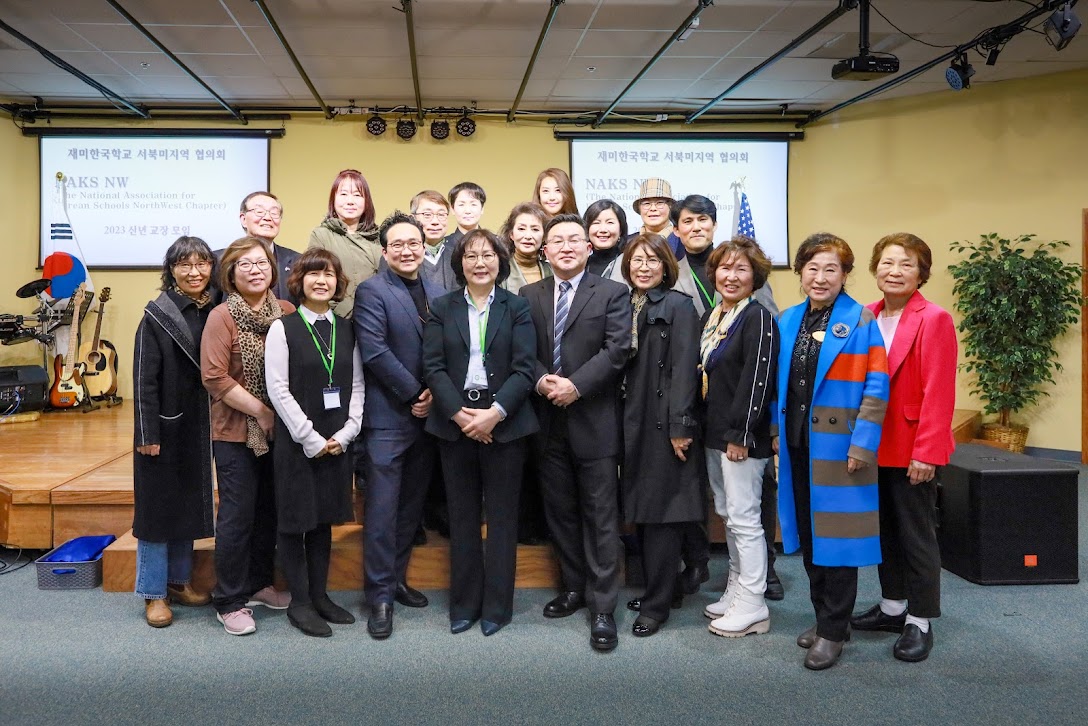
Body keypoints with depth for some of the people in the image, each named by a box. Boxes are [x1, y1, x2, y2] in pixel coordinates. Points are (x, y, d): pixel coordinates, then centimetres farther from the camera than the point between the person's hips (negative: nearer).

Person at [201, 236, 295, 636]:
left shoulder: (287, 313, 3)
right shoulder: (222, 317, -9)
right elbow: (214, 378, -15)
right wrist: (261, 411, -15)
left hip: (278, 429, 5)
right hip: (236, 432, -5)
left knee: (269, 511, 14)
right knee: (237, 516, 2)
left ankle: (258, 584, 32)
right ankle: (229, 601, 15)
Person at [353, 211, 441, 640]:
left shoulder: (438, 294, 12)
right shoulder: (372, 291, -6)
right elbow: (374, 351, -16)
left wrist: (435, 393, -7)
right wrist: (413, 393, -14)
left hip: (428, 414, 6)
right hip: (388, 416, -6)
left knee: (412, 506, 13)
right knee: (382, 509, -1)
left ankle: (396, 578, 27)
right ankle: (380, 596, 8)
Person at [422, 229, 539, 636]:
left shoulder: (517, 308, 3)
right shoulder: (442, 308, 7)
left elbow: (524, 369, -5)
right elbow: (433, 366, -1)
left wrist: (495, 413, -17)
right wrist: (459, 414, -13)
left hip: (504, 422, -1)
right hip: (455, 423, 1)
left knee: (502, 516, 5)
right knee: (462, 516, 9)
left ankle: (497, 606, 16)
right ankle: (464, 604, 20)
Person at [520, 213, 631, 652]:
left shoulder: (612, 294, -1)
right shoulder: (529, 296, 10)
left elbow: (616, 350, -11)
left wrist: (576, 386, -18)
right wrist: (541, 381, -14)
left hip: (594, 420, -4)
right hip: (548, 420, 4)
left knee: (600, 516, 1)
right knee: (560, 512, 13)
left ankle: (602, 607, 7)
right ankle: (574, 588, 29)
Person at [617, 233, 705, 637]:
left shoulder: (679, 306, -5)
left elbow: (684, 368, -12)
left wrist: (680, 427, -17)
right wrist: (620, 420, 4)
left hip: (664, 423, -6)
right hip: (632, 422, 6)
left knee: (661, 513, -1)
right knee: (641, 510, 11)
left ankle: (656, 605, 8)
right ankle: (659, 588, 26)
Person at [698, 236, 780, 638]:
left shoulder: (757, 318, -13)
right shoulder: (713, 317, 12)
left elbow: (757, 379, -18)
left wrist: (740, 435, -20)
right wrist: (704, 427, 13)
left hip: (742, 435, -9)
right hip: (715, 433, 9)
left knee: (743, 518, -2)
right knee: (727, 514, 16)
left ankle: (752, 607, 8)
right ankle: (736, 591, 29)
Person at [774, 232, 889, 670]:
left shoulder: (861, 320, -7)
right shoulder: (788, 321, 9)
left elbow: (876, 387, -11)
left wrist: (862, 444, -15)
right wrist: (777, 433, 9)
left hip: (838, 444, -5)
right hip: (797, 442, 6)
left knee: (835, 532, 1)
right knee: (807, 531, 13)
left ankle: (833, 631, 13)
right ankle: (824, 615, 29)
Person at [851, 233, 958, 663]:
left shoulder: (934, 320, -12)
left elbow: (938, 394, -16)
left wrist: (926, 452, -18)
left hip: (912, 450, -6)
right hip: (874, 446, 6)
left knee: (917, 535, 5)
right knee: (885, 529, 18)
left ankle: (920, 622, 19)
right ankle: (892, 607, 33)